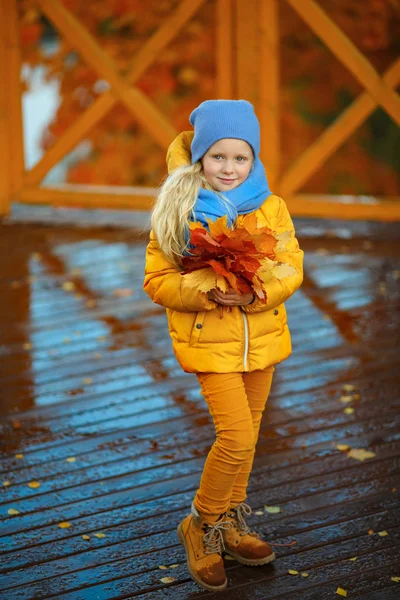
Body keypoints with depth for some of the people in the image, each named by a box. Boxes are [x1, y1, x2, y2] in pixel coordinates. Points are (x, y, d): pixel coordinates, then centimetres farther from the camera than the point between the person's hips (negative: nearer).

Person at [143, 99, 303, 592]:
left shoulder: (270, 207, -2)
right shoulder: (178, 210, -9)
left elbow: (291, 269, -3)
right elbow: (157, 281, -8)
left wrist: (257, 292, -22)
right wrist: (205, 293, -25)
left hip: (261, 335, 4)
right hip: (208, 339, -4)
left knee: (244, 436, 15)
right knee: (237, 438, -12)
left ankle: (230, 523, 35)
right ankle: (202, 525, 9)